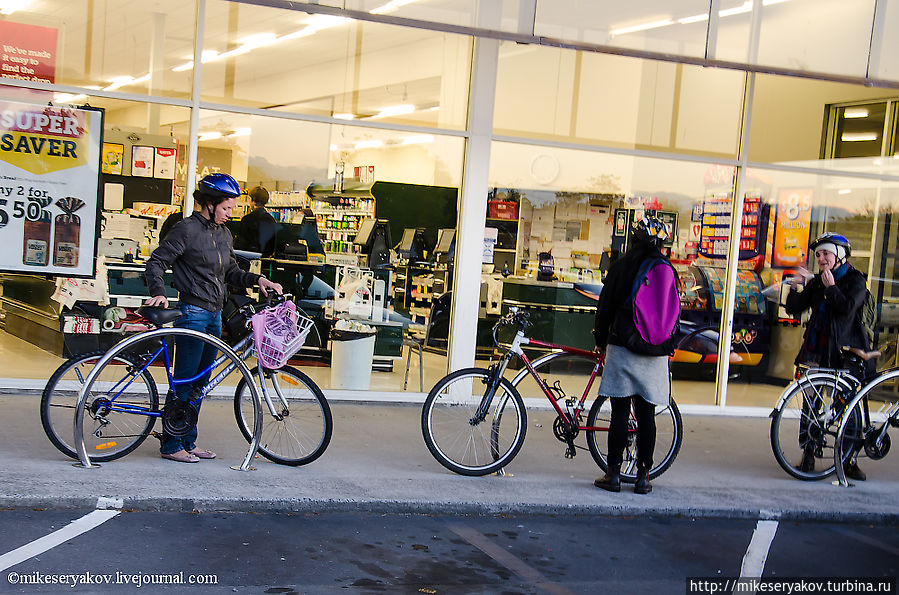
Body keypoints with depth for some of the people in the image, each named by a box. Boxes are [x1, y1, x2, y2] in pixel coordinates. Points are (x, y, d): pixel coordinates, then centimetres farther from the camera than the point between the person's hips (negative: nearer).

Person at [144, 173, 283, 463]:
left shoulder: (223, 233, 12)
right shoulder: (187, 229, -10)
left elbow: (229, 271, 20)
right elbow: (156, 262, -10)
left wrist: (257, 279, 5)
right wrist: (159, 293, -25)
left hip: (214, 315, 8)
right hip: (192, 312, -8)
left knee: (200, 382, 12)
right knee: (184, 381, -4)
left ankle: (188, 441, 21)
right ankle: (171, 445, 5)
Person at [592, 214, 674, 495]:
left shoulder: (620, 267, -4)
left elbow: (605, 307, -1)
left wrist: (601, 340, 12)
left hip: (622, 348, -2)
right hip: (655, 354, 2)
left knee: (620, 412, 2)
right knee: (646, 415, 6)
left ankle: (614, 474, 5)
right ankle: (643, 475, 10)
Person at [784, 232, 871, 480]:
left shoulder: (855, 281, -1)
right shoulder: (816, 282, 12)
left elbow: (847, 308, -18)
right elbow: (794, 309, 6)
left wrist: (831, 287, -13)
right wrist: (794, 288, -8)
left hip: (843, 353, -4)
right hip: (815, 352, 4)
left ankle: (849, 458, 10)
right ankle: (808, 453, 9)